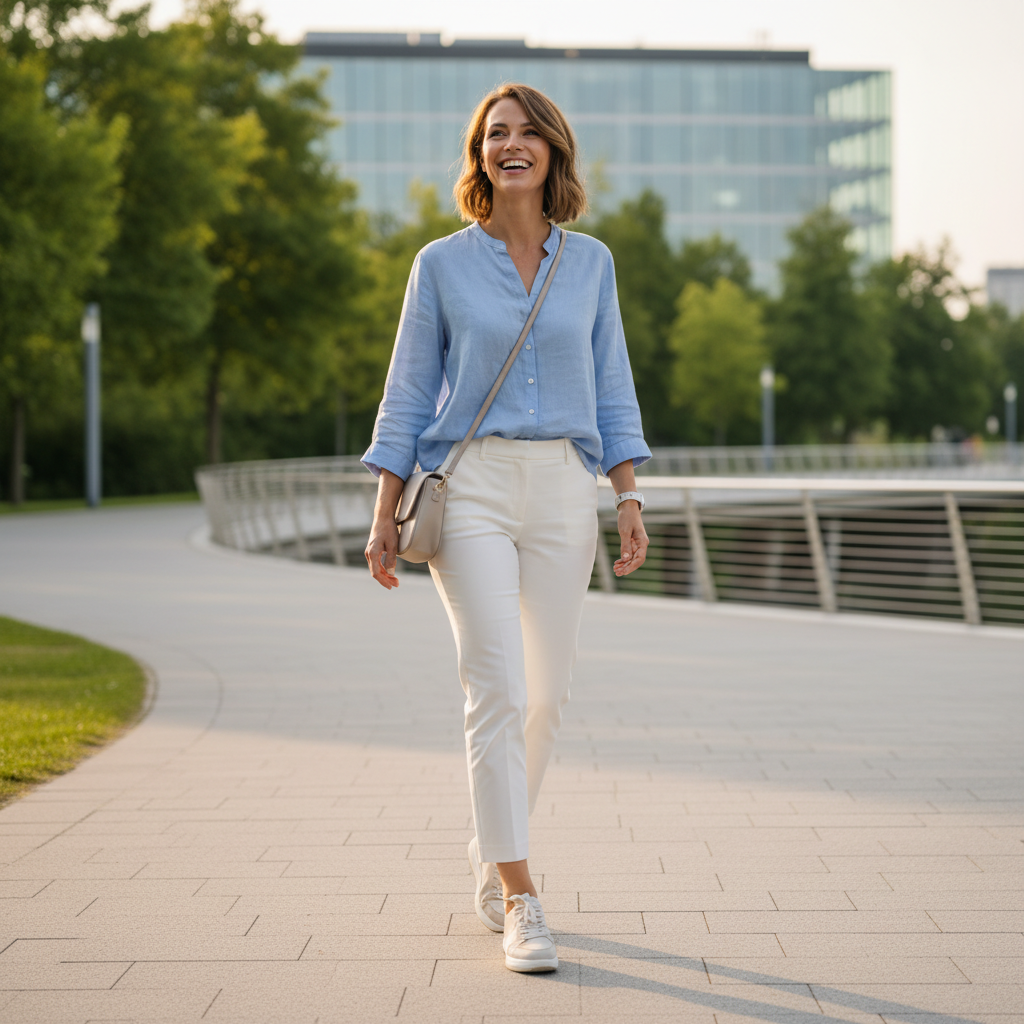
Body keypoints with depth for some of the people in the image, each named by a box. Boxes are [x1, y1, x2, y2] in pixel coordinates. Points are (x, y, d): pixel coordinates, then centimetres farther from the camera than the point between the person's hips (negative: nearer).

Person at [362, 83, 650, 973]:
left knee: (546, 693, 7)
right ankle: (520, 900, -9)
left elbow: (611, 391, 12)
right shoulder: (443, 264, 4)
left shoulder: (590, 262, 10)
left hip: (562, 489, 3)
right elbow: (409, 396, 5)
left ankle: (491, 859, 29)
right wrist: (384, 517, -1)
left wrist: (630, 500, 2)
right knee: (498, 689, -12)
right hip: (470, 487, -3)